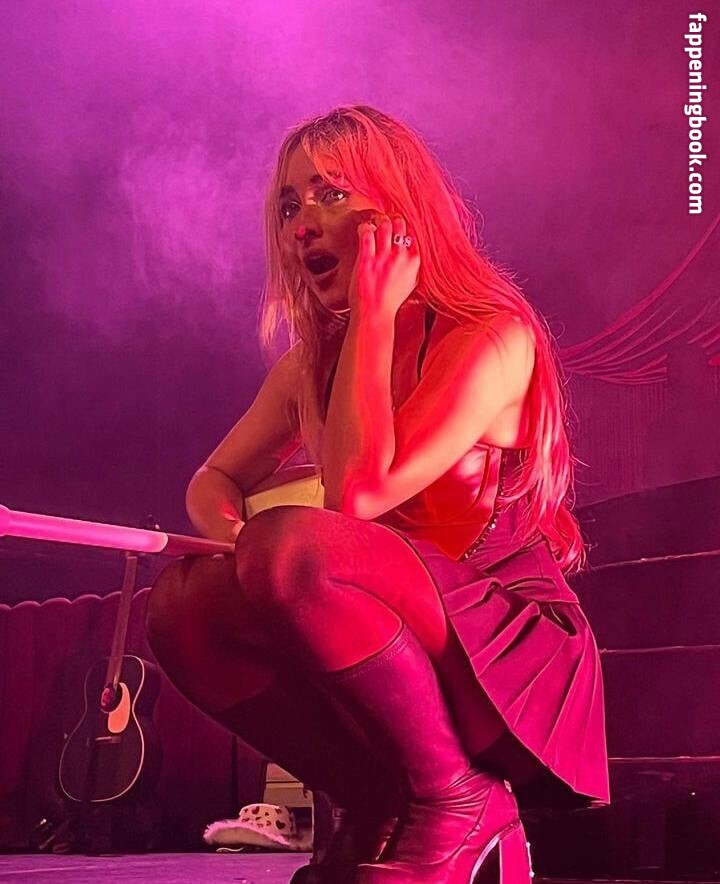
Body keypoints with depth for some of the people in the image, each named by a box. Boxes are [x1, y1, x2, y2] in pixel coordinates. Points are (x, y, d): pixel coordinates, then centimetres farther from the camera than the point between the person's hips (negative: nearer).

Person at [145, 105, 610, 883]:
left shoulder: (494, 337, -14)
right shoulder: (310, 363, 7)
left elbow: (360, 492, -26)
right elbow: (214, 480, 16)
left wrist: (374, 311, -18)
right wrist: (232, 534, -9)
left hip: (516, 662, -7)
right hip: (407, 658, 7)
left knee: (291, 549, -30)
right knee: (184, 606, -13)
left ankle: (457, 801, -12)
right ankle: (383, 810, -1)